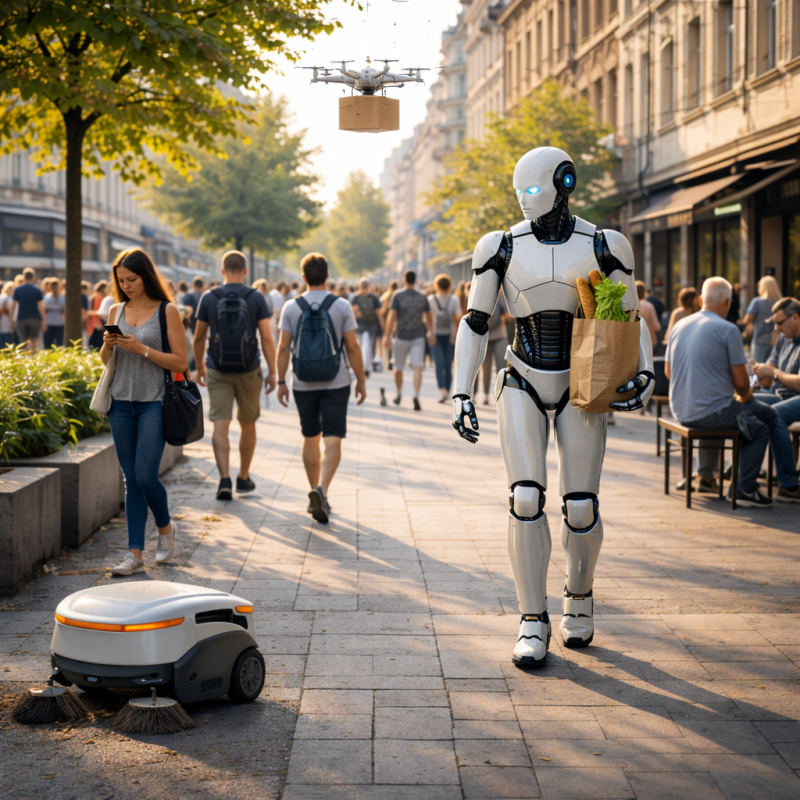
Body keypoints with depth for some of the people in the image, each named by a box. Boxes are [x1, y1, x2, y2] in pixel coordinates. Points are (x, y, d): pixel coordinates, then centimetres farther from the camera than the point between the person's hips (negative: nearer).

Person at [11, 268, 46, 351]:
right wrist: (44, 321, -3)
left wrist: (11, 318, 10)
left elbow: (13, 305, 2)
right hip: (35, 318, -1)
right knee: (34, 339, 11)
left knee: (23, 341, 4)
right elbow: (41, 306, -5)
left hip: (21, 319, 1)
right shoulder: (37, 290, -2)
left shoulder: (17, 290, 2)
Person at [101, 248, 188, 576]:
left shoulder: (167, 311, -4)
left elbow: (180, 362, -7)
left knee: (145, 475, -10)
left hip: (153, 403, -4)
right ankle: (135, 554, 8)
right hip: (121, 402, 4)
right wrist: (108, 345, -5)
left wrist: (142, 349, -17)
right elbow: (105, 360, 17)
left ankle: (165, 527, 20)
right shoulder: (116, 311, 10)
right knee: (131, 479, 5)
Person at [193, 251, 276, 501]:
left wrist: (199, 366, 19)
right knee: (248, 425, 16)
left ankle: (225, 480, -19)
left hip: (217, 371, 0)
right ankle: (244, 478, 27)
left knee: (220, 426, -3)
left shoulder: (209, 298, -1)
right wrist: (272, 372, -3)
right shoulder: (256, 298, -4)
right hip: (248, 371, 0)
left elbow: (198, 337, 5)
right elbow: (266, 337, -8)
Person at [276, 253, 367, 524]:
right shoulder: (341, 306, -5)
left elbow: (283, 348, -2)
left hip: (304, 384, 2)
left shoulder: (291, 307, -2)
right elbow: (352, 347, -5)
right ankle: (321, 490, -25)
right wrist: (361, 380, 4)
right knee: (333, 441, -5)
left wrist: (281, 382, 6)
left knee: (310, 439, 16)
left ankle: (315, 494, 22)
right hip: (336, 382, -2)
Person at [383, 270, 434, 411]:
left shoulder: (398, 296, -7)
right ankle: (416, 396, -21)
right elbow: (429, 316, 15)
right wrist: (430, 333, 28)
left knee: (398, 368, 14)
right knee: (417, 367, -6)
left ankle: (399, 395, 29)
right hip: (418, 336, 2)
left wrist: (387, 335, -11)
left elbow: (391, 316, -13)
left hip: (401, 336, -2)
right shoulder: (422, 297, 4)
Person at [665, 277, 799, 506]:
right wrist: (745, 395, 13)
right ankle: (745, 488, 7)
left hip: (680, 413, 8)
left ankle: (706, 476, 43)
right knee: (769, 417, 11)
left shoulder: (679, 326, 7)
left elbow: (668, 371, 17)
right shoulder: (728, 330, -12)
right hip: (712, 413, -8)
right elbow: (741, 383, -12)